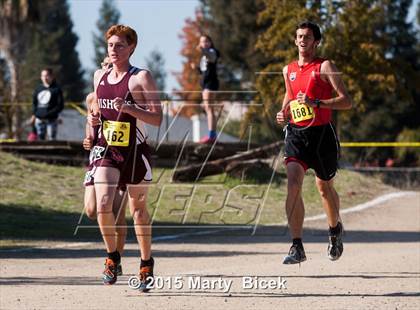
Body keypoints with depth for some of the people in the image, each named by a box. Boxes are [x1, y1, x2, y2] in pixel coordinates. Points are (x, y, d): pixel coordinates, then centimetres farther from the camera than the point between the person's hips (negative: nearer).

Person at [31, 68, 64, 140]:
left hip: (51, 120, -5)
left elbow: (60, 106, -5)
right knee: (40, 139, 7)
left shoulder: (56, 89, -2)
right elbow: (34, 102, 20)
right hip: (39, 120, 5)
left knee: (51, 138, -8)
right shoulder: (38, 89, 13)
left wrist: (48, 114, -14)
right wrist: (34, 114, 3)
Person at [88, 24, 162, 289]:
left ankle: (146, 262, 27)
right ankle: (112, 257, 4)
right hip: (106, 150, 3)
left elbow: (157, 118, -13)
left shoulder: (141, 78, -9)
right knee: (103, 205, -16)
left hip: (135, 151, -3)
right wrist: (95, 120, 2)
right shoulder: (99, 77, 8)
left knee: (138, 209, 9)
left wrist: (127, 108, -26)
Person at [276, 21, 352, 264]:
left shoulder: (325, 67, -5)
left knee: (325, 187, 13)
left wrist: (316, 103, -23)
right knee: (293, 184, -16)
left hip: (321, 134, -3)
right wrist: (284, 112, 9)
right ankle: (297, 248, -17)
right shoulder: (289, 70, 11)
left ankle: (335, 229, 43)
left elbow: (347, 101, -11)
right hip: (296, 134, 3)